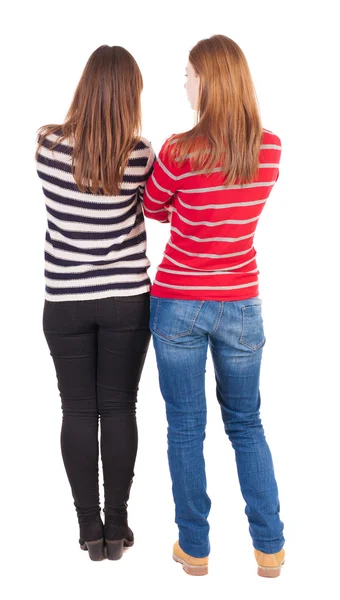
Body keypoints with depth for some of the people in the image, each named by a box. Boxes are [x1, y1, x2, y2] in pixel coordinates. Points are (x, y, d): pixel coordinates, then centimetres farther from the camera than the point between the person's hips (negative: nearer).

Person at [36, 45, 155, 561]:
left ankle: (90, 527, 17)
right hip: (127, 300, 0)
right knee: (119, 409, 9)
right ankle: (117, 527, 18)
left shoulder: (49, 147, -9)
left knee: (78, 411, 9)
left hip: (66, 302, 1)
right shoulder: (140, 156, -12)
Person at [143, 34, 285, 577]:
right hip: (241, 304, 3)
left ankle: (195, 548, 21)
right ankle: (270, 549, 21)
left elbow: (153, 208, 1)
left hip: (179, 302, -3)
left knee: (186, 427, 10)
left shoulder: (181, 152, -17)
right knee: (246, 424, 17)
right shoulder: (271, 149, -4)